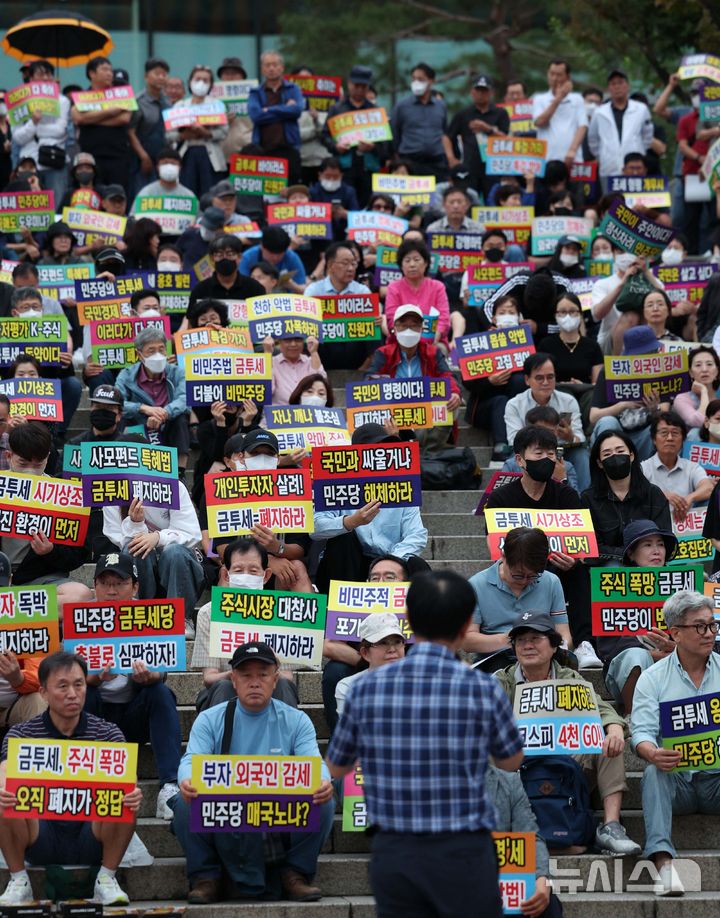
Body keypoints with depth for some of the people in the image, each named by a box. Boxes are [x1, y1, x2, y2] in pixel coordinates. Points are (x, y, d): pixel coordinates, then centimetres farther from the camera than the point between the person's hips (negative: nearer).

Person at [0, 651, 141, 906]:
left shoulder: (107, 733, 2)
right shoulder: (22, 734, 1)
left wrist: (132, 795, -40)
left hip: (91, 844, 0)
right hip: (41, 844, 0)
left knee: (123, 800, -28)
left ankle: (107, 879, -7)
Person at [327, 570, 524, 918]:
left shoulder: (365, 688, -3)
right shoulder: (483, 690, -9)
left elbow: (336, 768, 14)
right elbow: (510, 762, 11)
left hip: (394, 854, 3)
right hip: (463, 855, -2)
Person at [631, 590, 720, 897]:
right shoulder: (653, 678, 6)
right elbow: (642, 732, -6)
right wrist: (653, 754, -31)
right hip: (675, 779, 0)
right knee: (652, 773, -33)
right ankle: (664, 864, -45)